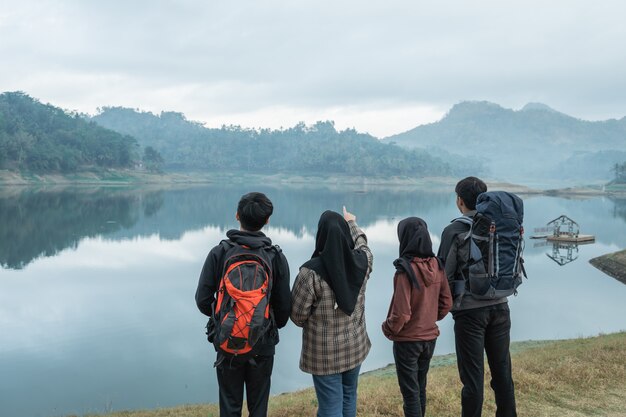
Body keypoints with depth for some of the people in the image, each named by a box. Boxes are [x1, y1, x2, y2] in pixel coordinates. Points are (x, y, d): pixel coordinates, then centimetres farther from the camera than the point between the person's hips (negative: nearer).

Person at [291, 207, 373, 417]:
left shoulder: (311, 271, -23)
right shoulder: (362, 261, -9)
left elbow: (298, 316, -15)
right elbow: (362, 242, 17)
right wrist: (352, 222, 35)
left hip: (324, 353, -5)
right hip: (355, 346, 5)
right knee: (349, 397, 24)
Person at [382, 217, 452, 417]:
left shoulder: (406, 270, -23)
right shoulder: (436, 265, -5)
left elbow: (401, 313, -21)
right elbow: (446, 303, 3)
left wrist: (388, 329, -4)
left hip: (407, 341, -6)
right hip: (430, 338, 6)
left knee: (410, 392, 7)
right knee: (420, 388, 22)